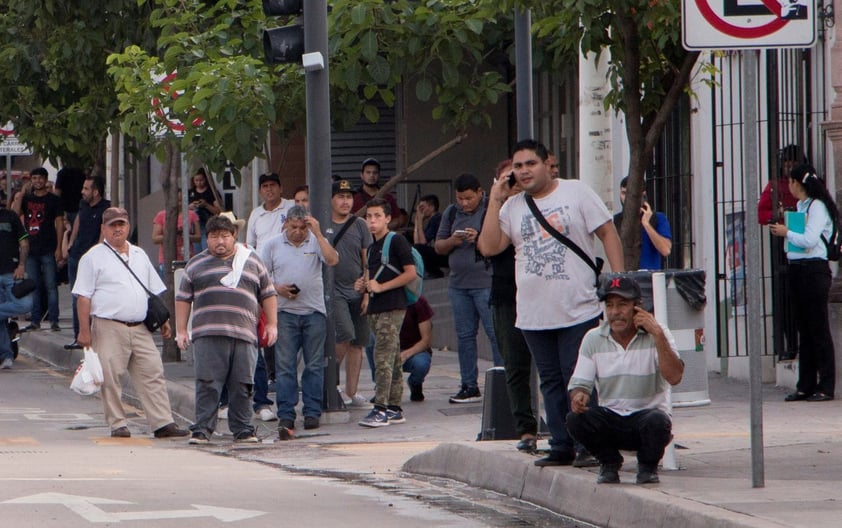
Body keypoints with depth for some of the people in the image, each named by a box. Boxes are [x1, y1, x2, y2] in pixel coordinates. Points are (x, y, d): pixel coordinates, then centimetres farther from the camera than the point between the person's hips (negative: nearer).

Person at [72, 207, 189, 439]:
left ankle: (163, 423, -1)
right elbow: (83, 297, -4)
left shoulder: (139, 255, 19)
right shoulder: (94, 257, 1)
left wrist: (163, 320, 17)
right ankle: (118, 425, 3)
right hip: (109, 328, -4)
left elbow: (155, 292, 25)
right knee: (111, 378, -4)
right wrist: (84, 330, -10)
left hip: (140, 329, 5)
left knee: (153, 375, -1)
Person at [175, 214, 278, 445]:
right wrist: (181, 330, 8)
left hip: (244, 335, 1)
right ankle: (202, 430, -3)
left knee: (242, 387, 1)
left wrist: (271, 324, 11)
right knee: (207, 385, -6)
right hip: (207, 336, -1)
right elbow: (183, 299, 15)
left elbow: (268, 295, 19)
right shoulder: (196, 265, 15)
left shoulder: (252, 262, 17)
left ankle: (243, 430, 9)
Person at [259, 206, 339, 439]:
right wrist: (277, 288, -9)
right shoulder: (272, 245, 7)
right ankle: (285, 416, -5)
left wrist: (318, 234, -16)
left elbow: (332, 260, -14)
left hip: (314, 311, 0)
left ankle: (312, 413, 10)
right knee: (285, 365, -4)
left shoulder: (317, 242, 5)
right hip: (285, 312, 0)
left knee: (314, 365, 3)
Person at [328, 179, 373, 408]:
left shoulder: (360, 225, 9)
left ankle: (351, 392, 12)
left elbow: (368, 258, 9)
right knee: (345, 335, -20)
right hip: (333, 291, -4)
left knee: (357, 343, 5)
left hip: (356, 291, 4)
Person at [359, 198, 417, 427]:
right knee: (392, 359, 11)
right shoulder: (372, 247, 19)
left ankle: (381, 409, -17)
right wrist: (367, 293, 12)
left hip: (392, 307, -9)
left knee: (383, 358, -14)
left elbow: (410, 273, -13)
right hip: (376, 308, 9)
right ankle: (394, 409, 12)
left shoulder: (397, 241, -7)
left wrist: (381, 287, -15)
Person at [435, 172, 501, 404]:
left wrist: (479, 238, -20)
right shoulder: (451, 213, 15)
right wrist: (452, 241, -5)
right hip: (458, 284, 6)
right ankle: (469, 386, 14)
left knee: (496, 334, -7)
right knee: (464, 335, 8)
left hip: (486, 283, -6)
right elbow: (438, 247, 16)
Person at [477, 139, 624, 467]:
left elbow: (608, 233, 1)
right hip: (534, 314, 4)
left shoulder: (576, 193, 1)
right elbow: (489, 247, 1)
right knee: (551, 382, 8)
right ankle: (562, 446, 14)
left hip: (579, 311, -4)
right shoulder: (512, 207, 11)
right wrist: (495, 202, -3)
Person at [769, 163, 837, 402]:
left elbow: (810, 240, -18)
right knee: (804, 329, 10)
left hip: (814, 269, -9)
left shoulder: (817, 207, -10)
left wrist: (787, 232, -7)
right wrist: (782, 230, 5)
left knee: (818, 329, -6)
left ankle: (825, 387, -3)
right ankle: (806, 385, 13)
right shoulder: (800, 206, 16)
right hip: (796, 270, 9)